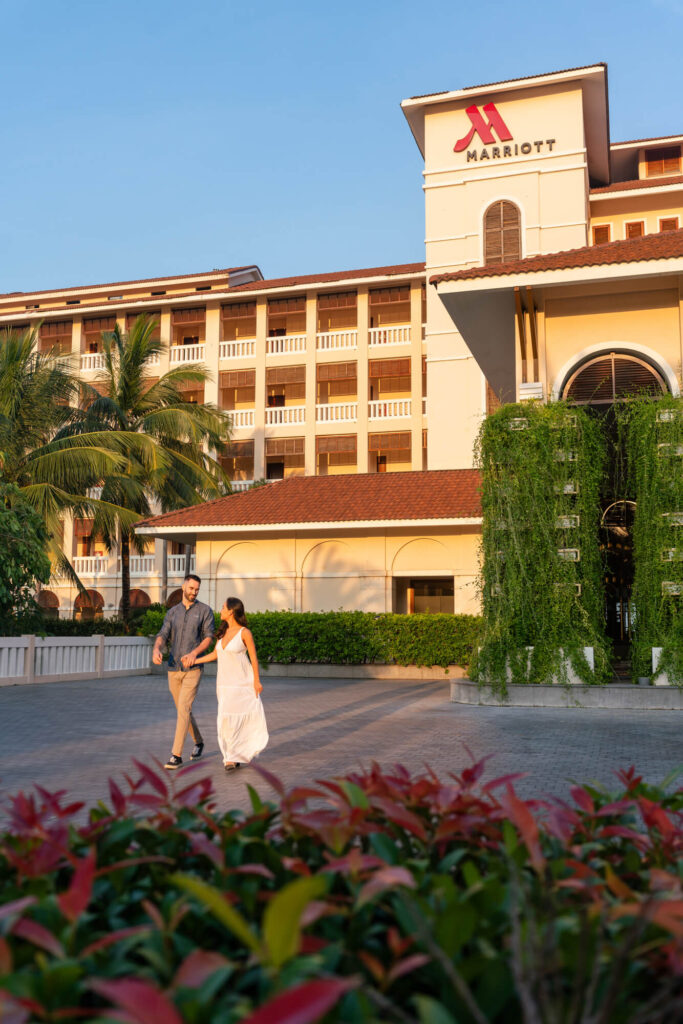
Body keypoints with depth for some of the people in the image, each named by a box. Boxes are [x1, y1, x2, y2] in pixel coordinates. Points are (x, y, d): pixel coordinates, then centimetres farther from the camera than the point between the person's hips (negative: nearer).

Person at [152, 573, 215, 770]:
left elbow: (209, 637, -8)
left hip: (193, 669, -5)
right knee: (183, 710, 16)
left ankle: (176, 755, -12)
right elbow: (162, 637, -1)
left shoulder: (205, 610, -1)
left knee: (183, 709, -15)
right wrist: (156, 650, -25)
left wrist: (194, 653, -26)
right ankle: (198, 742, 39)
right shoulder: (172, 612, 10)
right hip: (174, 669, 5)